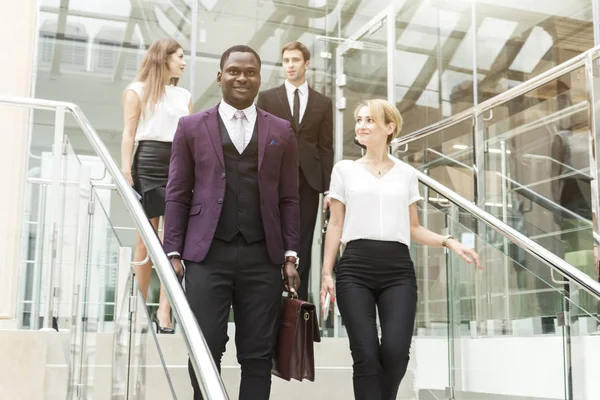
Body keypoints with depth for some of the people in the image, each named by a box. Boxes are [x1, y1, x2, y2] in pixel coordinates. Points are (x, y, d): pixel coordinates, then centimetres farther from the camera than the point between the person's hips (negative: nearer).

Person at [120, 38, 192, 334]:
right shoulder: (137, 90, 7)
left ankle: (164, 311, -4)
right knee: (146, 241, 1)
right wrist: (126, 172, -12)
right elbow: (129, 134, -1)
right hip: (149, 165, -4)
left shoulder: (185, 95, 19)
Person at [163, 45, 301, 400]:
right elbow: (177, 195, 7)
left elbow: (289, 199, 10)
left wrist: (291, 256, 4)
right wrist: (173, 253, 0)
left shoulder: (281, 131, 12)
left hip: (263, 257, 1)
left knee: (258, 355, 4)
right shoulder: (192, 127, 9)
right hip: (208, 254, -1)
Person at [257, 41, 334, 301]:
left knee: (302, 246, 4)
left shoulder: (323, 103, 11)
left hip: (308, 182, 1)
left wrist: (328, 188, 0)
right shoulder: (267, 98, 8)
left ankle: (299, 301, 10)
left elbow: (326, 148, 7)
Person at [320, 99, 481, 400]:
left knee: (395, 352, -13)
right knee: (366, 355, -10)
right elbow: (336, 225, 9)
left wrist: (448, 242, -1)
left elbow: (413, 229, 15)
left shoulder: (406, 173, 14)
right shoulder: (344, 169, 11)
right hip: (355, 268, 0)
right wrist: (326, 272, 2)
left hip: (398, 269, 1)